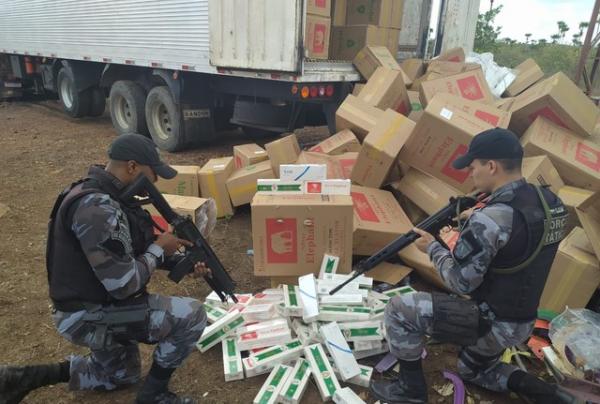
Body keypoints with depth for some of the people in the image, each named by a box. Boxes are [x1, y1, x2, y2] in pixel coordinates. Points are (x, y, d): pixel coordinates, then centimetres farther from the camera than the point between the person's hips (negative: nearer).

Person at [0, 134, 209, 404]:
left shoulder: (111, 196, 3)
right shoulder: (96, 208, -29)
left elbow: (133, 250, 13)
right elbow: (124, 284, -30)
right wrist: (159, 249, -14)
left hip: (97, 306, 10)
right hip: (88, 316, -10)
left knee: (121, 376, 30)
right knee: (191, 316, -15)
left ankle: (25, 378, 26)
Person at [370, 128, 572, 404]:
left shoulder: (491, 218, -29)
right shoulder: (549, 201, -1)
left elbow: (461, 282, -23)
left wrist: (433, 248, -7)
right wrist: (465, 227, 3)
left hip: (490, 323, -9)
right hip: (521, 323, 9)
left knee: (399, 310, -3)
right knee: (474, 371, 34)